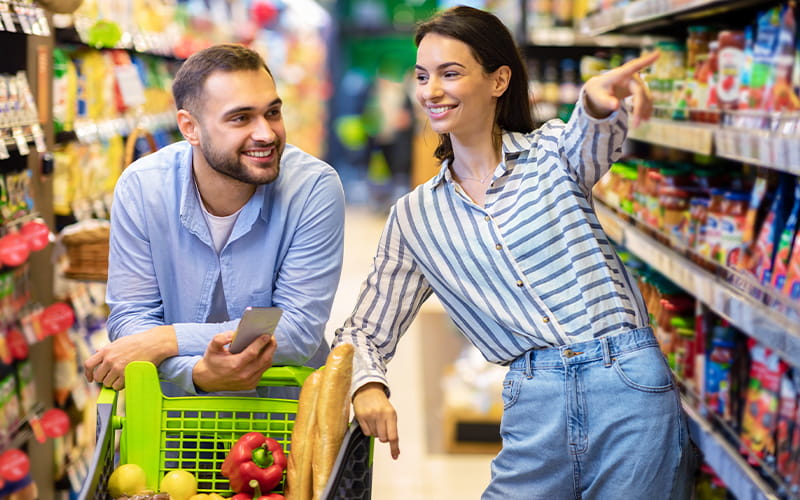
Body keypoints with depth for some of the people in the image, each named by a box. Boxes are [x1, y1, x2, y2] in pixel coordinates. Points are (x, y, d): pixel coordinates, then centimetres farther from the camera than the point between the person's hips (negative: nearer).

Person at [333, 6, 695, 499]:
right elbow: (365, 331, 13)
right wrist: (367, 384, -11)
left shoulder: (552, 150, 5)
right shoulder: (415, 217, 11)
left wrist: (598, 103, -45)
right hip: (535, 404, 2)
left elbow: (589, 146, -20)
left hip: (629, 384, -2)